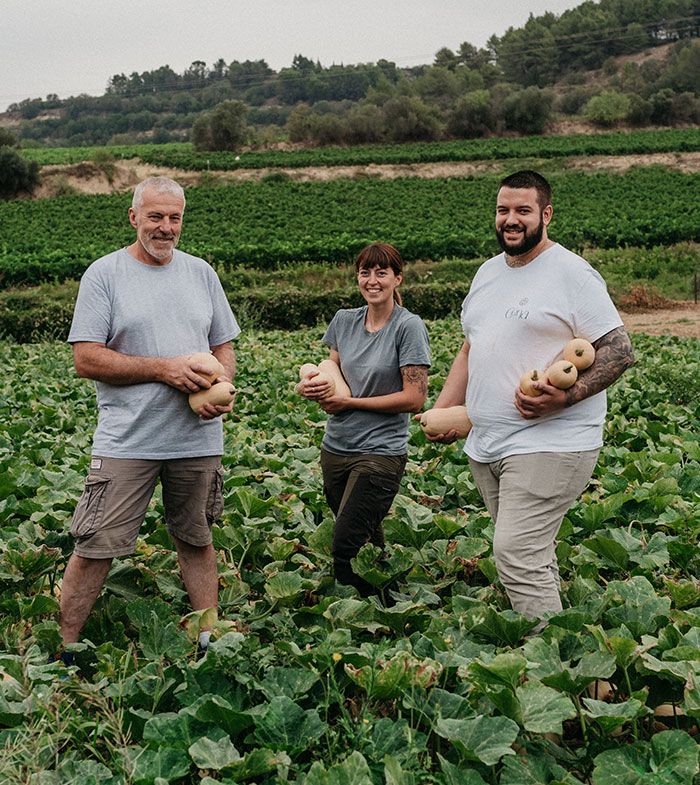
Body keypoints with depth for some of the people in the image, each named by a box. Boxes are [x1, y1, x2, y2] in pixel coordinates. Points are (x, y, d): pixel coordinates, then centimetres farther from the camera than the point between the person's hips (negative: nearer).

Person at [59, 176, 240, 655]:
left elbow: (224, 347, 16)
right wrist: (164, 368, -16)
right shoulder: (104, 274, -3)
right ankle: (63, 648, 11)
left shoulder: (201, 272, 11)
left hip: (199, 439, 4)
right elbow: (86, 360, -9)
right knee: (95, 548, -3)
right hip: (127, 442, -4)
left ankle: (211, 636, 28)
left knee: (197, 541, 16)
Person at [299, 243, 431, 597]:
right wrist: (311, 386, -10)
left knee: (346, 549, -10)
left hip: (380, 452, -6)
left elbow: (414, 398, -12)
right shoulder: (344, 320, 8)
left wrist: (350, 402, -11)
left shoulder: (409, 326, -9)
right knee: (367, 545, 15)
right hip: (335, 448, 6)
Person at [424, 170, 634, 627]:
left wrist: (566, 397, -23)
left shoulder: (572, 273, -7)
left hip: (549, 444, -8)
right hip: (486, 446, 8)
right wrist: (442, 411, 14)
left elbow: (620, 351, -11)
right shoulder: (487, 273, 16)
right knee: (534, 555, 13)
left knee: (517, 553, -15)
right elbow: (470, 350, 25)